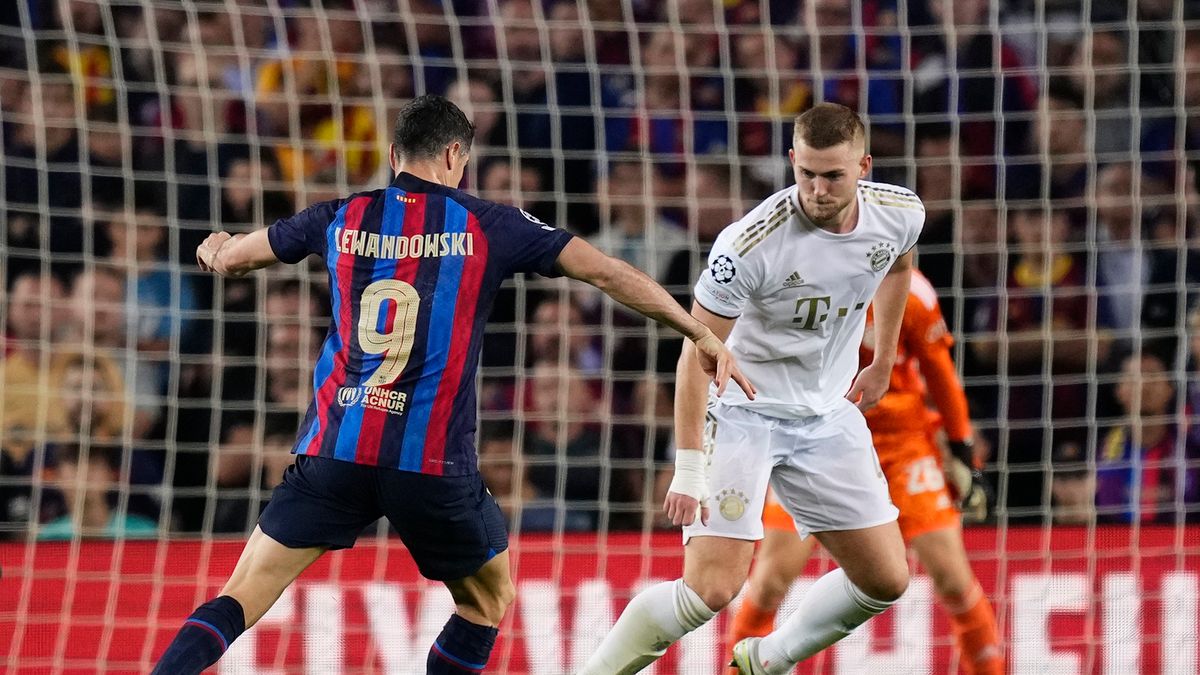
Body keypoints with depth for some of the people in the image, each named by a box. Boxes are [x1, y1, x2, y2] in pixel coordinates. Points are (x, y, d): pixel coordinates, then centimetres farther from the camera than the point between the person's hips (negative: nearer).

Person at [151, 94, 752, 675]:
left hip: (334, 450, 2)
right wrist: (704, 337, 13)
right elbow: (607, 273, 5)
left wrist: (215, 249, 48)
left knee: (241, 598, 4)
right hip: (432, 461, -2)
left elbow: (229, 258, 23)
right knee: (489, 597, 21)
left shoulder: (341, 219, 8)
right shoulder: (489, 227, 3)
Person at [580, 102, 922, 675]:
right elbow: (697, 352, -21)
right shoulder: (750, 244, -28)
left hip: (828, 414, 6)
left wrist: (882, 364, 22)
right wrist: (689, 467, -26)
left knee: (885, 580, 4)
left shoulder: (899, 214, -10)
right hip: (742, 412, -6)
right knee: (712, 587, -19)